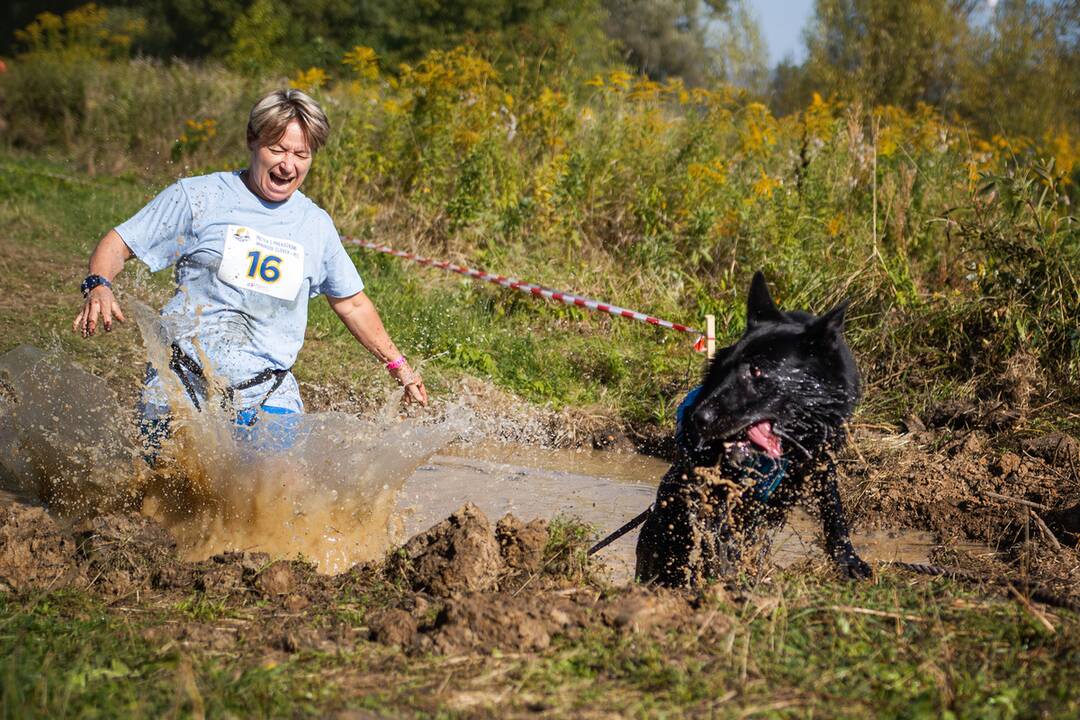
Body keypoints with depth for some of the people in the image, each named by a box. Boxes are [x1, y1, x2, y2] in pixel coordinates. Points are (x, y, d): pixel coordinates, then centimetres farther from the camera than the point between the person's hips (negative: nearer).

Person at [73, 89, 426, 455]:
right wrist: (98, 285, -21)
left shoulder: (317, 225, 11)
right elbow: (118, 243, 0)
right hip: (185, 383, -2)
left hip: (268, 394, 2)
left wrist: (397, 363, 27)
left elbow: (351, 302, 24)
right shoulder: (197, 197, -1)